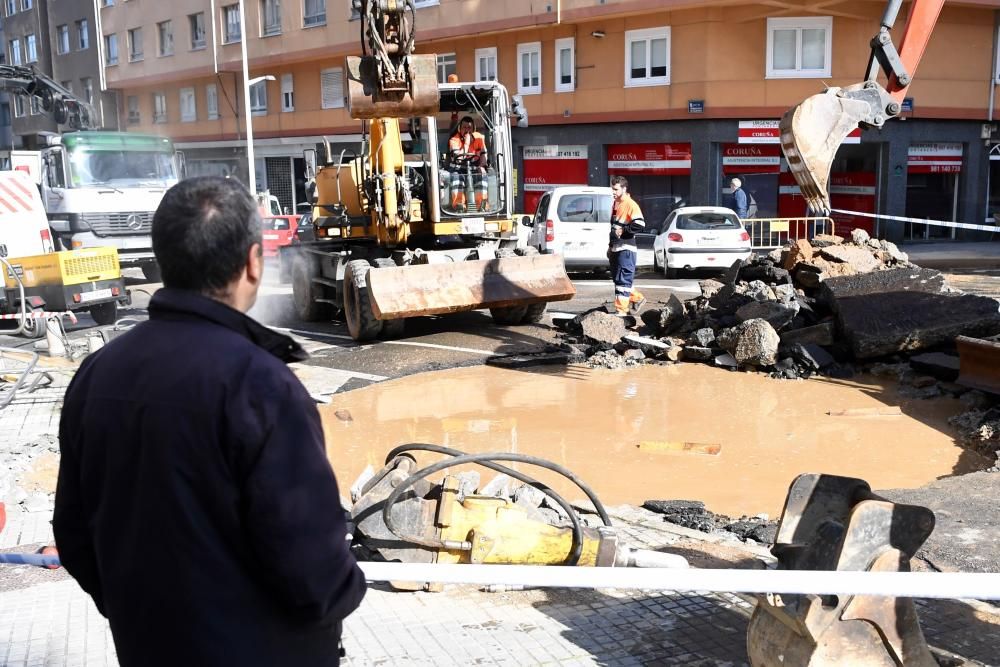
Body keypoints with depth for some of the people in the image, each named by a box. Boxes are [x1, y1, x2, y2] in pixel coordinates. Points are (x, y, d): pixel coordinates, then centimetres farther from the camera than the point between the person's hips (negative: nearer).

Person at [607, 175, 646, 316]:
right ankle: (637, 298, 31)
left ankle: (621, 310, -7)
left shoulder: (630, 205, -11)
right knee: (617, 278, 15)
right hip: (616, 248, 9)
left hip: (626, 248, -9)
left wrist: (623, 230, -18)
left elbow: (640, 225, -21)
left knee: (623, 280, -8)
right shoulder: (615, 204, 17)